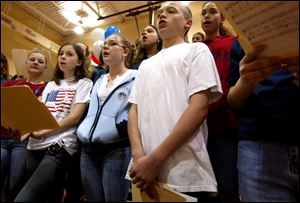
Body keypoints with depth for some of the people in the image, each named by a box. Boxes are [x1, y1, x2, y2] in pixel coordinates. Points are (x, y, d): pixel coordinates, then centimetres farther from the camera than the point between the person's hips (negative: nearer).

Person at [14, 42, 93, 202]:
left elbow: (75, 117, -7)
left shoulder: (84, 83, 4)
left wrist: (42, 132, -14)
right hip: (36, 146, 6)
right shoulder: (50, 85, 22)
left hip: (59, 146, -6)